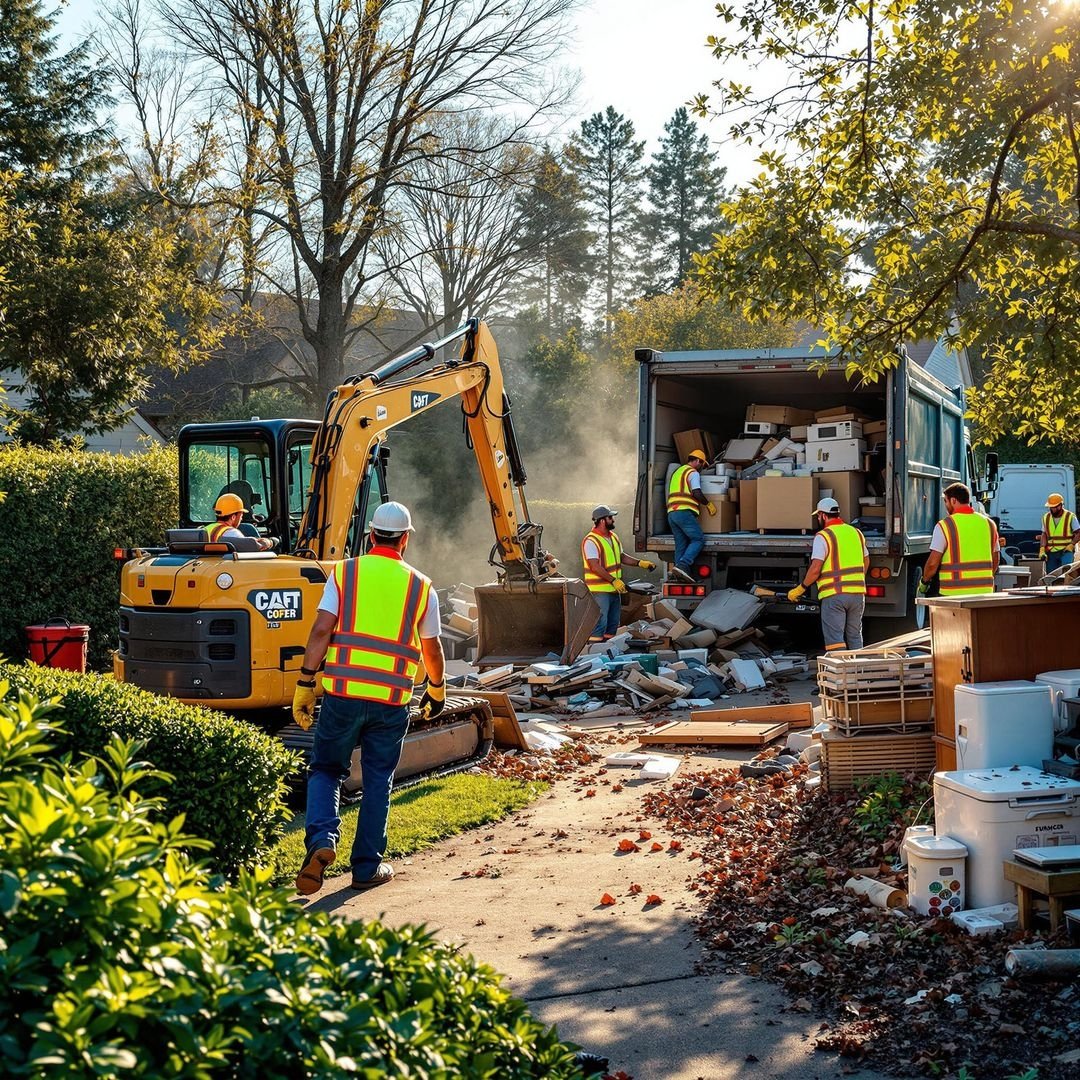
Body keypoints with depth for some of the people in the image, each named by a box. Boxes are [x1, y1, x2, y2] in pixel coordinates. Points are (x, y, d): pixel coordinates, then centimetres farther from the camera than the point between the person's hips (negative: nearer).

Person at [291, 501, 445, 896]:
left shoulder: (344, 573, 3)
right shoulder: (421, 587, 5)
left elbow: (321, 630, -6)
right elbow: (432, 648, 12)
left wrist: (305, 683, -2)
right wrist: (437, 689, 28)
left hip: (342, 693, 0)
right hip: (392, 700, 0)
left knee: (326, 770, 14)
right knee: (377, 782, 12)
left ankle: (321, 838, -9)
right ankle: (367, 867, 17)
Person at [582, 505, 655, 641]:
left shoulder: (613, 537, 12)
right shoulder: (591, 541, -16)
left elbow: (621, 557, 24)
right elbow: (595, 567, -22)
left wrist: (640, 563, 12)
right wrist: (614, 580, -25)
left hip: (614, 589, 9)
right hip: (600, 590, -9)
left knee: (613, 624, 15)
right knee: (600, 623, -10)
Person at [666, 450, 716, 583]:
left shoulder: (677, 472, 27)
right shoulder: (693, 473, -1)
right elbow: (697, 493, -14)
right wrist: (708, 504, 1)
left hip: (672, 512, 8)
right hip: (684, 512, -8)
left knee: (681, 544, 8)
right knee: (698, 539, -6)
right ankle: (683, 565, -23)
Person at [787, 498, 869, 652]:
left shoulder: (823, 536, -9)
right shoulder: (856, 533, 13)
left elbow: (815, 569, -16)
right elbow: (866, 560, 24)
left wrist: (801, 588, -5)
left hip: (834, 594, -6)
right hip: (858, 593, 6)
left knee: (834, 638, -4)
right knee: (855, 637, 15)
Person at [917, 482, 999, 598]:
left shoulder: (945, 525, -7)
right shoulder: (988, 523, 10)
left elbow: (933, 563, -9)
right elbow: (996, 560, 16)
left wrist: (924, 582, 7)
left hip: (954, 592, -5)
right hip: (984, 591, 5)